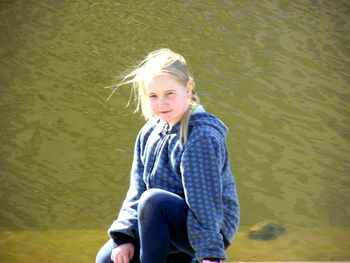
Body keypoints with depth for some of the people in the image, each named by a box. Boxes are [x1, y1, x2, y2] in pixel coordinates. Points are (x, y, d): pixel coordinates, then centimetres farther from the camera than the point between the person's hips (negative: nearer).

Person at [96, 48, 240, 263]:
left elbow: (204, 199, -24)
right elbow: (138, 188, 3)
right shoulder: (150, 133, 3)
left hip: (214, 229, -8)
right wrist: (125, 238, -7)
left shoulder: (202, 137, -20)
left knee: (153, 200, -34)